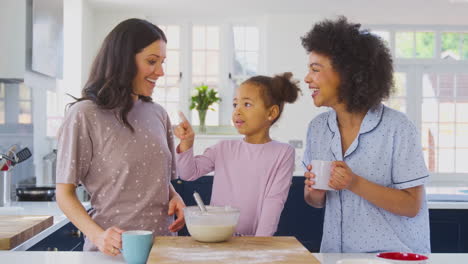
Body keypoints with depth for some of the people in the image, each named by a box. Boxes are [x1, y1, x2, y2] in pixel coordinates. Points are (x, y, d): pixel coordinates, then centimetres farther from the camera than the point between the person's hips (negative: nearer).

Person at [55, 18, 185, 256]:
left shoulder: (158, 114, 9)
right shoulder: (84, 115, -6)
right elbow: (64, 194, -5)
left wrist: (174, 197, 0)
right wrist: (98, 236, -19)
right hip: (113, 250, -4)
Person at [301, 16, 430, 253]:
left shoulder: (397, 128, -11)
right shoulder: (317, 127, 4)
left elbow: (412, 205, -10)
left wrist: (355, 183, -21)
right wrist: (313, 192, -9)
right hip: (335, 252, 5)